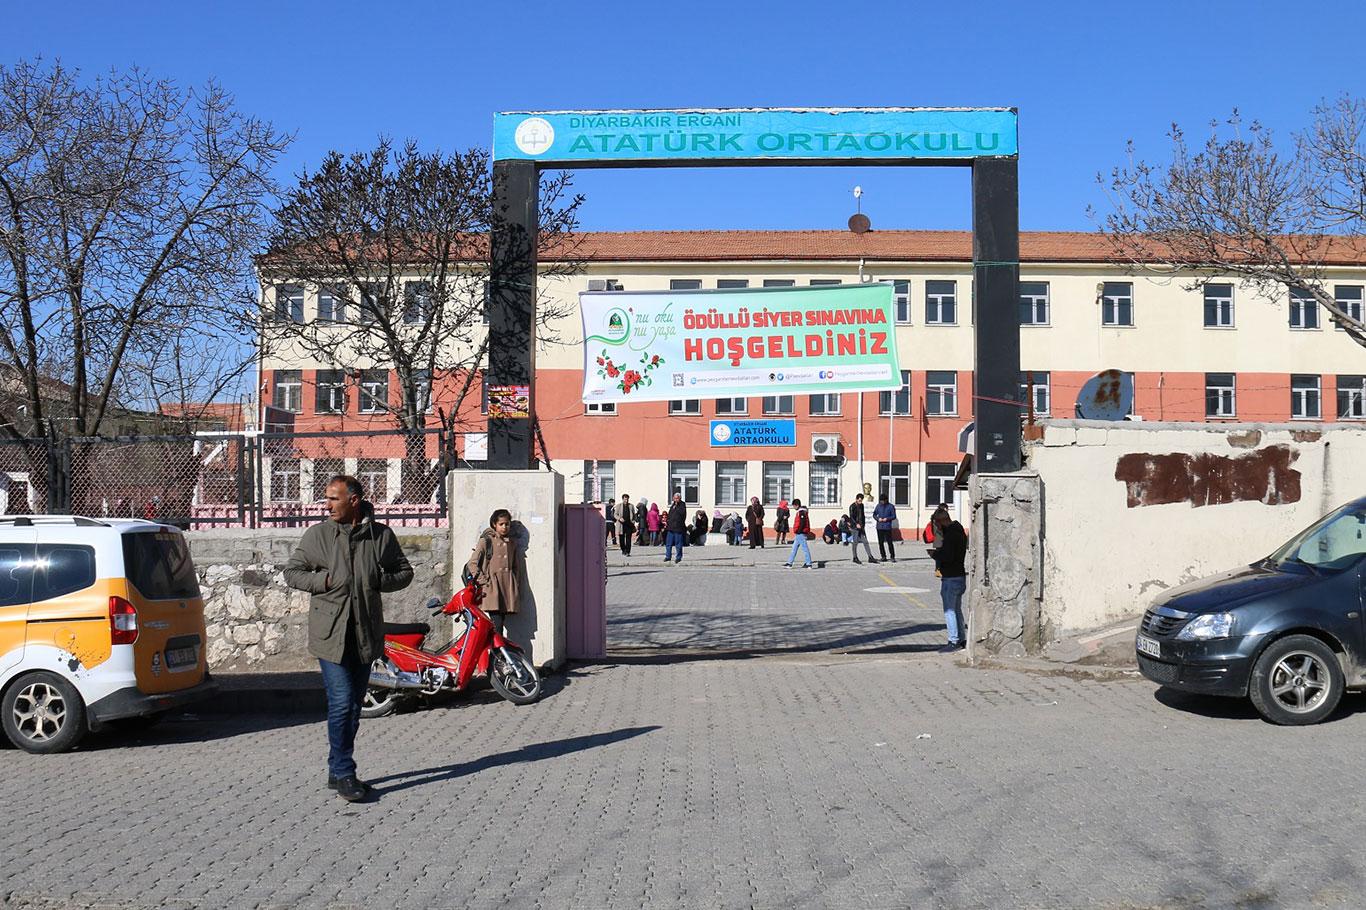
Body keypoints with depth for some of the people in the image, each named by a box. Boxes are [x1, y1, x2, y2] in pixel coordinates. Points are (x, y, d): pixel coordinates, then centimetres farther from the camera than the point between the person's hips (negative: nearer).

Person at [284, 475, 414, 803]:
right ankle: (343, 774, -1)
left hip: (366, 635, 3)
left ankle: (338, 771, 24)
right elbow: (291, 572, 6)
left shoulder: (381, 535, 4)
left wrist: (379, 581, -6)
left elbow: (404, 572, 13)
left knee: (354, 705, 12)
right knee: (342, 704, -10)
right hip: (330, 634, -3)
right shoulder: (317, 535, 0)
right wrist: (322, 581, -9)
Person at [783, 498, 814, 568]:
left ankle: (808, 564, -4)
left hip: (800, 534, -11)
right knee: (794, 548, 13)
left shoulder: (801, 512, -15)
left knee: (804, 548, -7)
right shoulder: (799, 512, 16)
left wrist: (798, 531, -20)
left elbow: (803, 523, -23)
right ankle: (789, 563, 17)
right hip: (799, 534, 11)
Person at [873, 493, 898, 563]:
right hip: (879, 527, 4)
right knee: (880, 542, 6)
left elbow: (894, 516, 1)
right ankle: (883, 557, 15)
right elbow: (874, 515, 14)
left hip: (887, 527, -4)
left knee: (889, 542, -7)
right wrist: (878, 519, -6)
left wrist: (887, 519, -15)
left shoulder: (891, 506, 0)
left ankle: (892, 557, -2)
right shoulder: (878, 506, 9)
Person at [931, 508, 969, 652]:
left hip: (951, 578, -10)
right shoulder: (959, 530, 12)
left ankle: (954, 641, -3)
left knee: (949, 610, -4)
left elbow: (947, 556, -25)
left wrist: (934, 554, -9)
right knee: (957, 609, 17)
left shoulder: (951, 534, -19)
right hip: (960, 575, 10)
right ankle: (962, 639, 22)